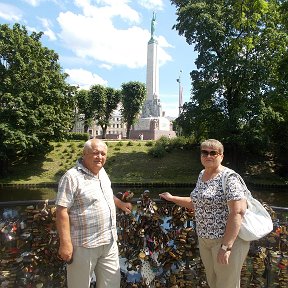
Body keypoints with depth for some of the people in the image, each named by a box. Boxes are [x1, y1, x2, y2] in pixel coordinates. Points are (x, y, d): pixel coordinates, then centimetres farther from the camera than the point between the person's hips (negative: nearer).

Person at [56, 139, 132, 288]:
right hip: (84, 244, -7)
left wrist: (121, 204, 35)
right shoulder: (72, 177, -18)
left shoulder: (102, 172, 8)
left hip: (109, 242, 8)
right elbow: (62, 211, -21)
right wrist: (65, 244, -23)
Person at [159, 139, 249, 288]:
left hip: (228, 239, -7)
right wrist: (172, 198, 19)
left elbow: (238, 212, -25)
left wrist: (226, 246, -27)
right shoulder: (202, 175, 7)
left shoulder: (228, 178, -18)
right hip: (204, 239, 8)